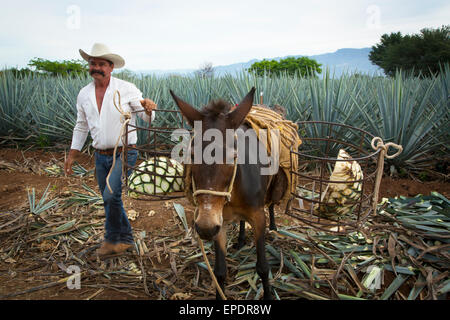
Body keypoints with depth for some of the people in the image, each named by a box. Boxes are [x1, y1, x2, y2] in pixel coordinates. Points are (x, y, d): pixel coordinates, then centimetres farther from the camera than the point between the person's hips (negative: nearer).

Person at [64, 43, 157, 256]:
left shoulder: (127, 89, -7)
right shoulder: (84, 94, 6)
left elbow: (147, 117, -5)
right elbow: (81, 127, 16)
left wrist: (148, 109, -29)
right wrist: (71, 156, 14)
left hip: (124, 153, -5)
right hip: (101, 156, 5)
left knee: (111, 194, -17)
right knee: (109, 200, 11)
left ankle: (112, 238, 7)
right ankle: (125, 239, 29)